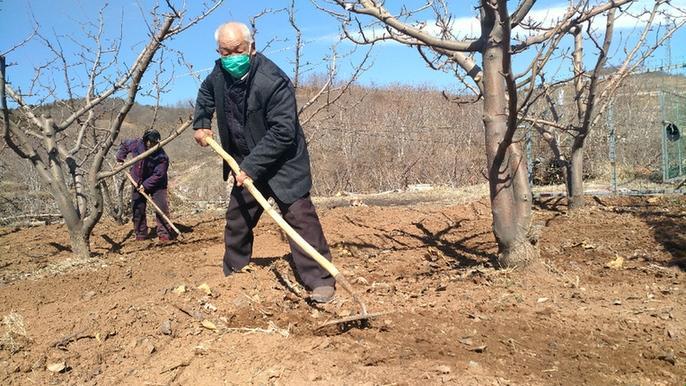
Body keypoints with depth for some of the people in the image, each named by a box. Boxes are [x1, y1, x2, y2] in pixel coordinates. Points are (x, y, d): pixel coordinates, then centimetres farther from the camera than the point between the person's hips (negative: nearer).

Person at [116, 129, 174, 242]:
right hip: (138, 182, 4)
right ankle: (141, 235, 19)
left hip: (156, 184, -4)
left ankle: (164, 234, -5)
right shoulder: (136, 144, -13)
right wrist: (120, 159, 2)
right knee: (137, 209, 6)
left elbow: (158, 175, -23)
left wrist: (145, 185, -27)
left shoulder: (162, 157, -25)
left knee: (162, 208, -13)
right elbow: (124, 144, 9)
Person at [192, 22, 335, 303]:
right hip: (246, 164, 7)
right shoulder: (220, 72, -3)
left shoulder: (273, 81, -27)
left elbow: (282, 132, -29)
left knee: (299, 216, -15)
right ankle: (233, 276, 34)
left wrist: (251, 166, -28)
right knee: (236, 219, 15)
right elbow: (206, 93, 23)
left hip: (282, 163, -7)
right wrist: (201, 123, 10)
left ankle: (320, 281, -10)